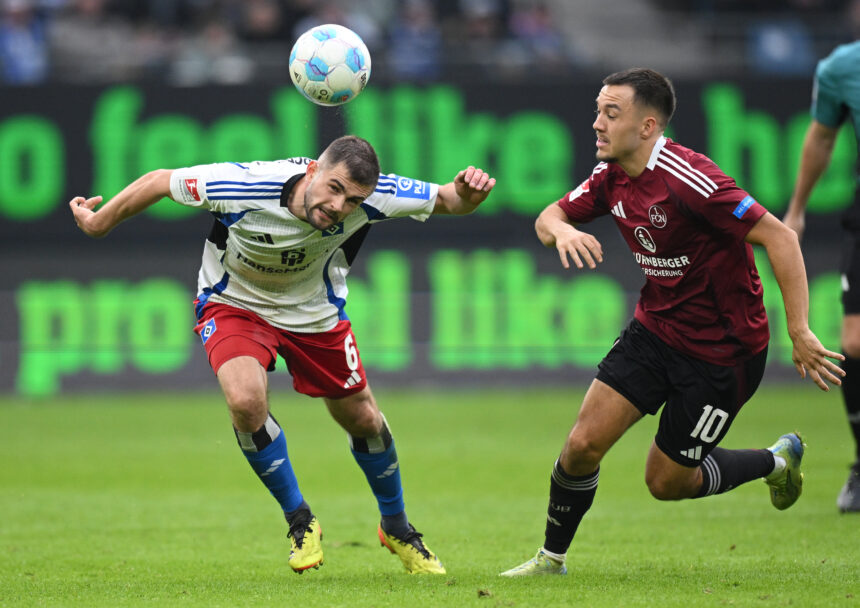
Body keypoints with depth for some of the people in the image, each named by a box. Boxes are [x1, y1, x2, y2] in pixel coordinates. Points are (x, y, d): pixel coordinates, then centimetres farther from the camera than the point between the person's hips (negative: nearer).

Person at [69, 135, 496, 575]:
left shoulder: (371, 196, -30)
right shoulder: (245, 186, -37)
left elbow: (444, 200, -17)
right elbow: (160, 181, -21)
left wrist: (465, 193, -42)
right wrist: (99, 223, -7)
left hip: (316, 312, 3)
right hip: (235, 303, -3)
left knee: (363, 420, 9)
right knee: (246, 399, -28)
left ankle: (396, 527, 38)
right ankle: (299, 520, -5)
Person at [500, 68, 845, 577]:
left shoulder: (686, 178, -27)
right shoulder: (613, 177, -2)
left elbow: (779, 237, -26)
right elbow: (550, 216, 12)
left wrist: (800, 332, -27)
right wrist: (562, 230, -15)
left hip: (723, 351, -6)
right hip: (655, 329, 7)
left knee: (667, 482, 2)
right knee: (583, 444, -4)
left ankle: (776, 461, 26)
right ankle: (552, 558, 16)